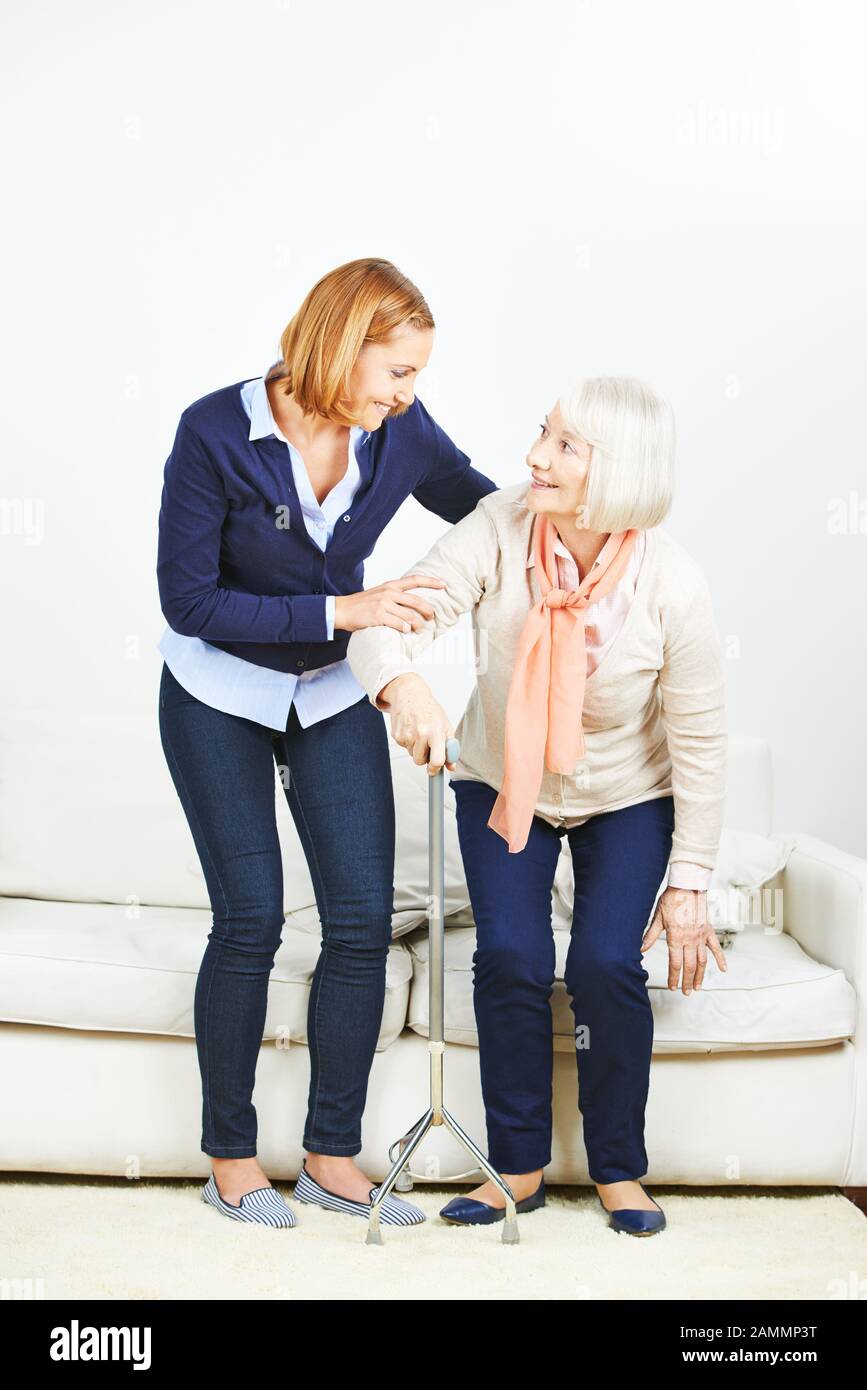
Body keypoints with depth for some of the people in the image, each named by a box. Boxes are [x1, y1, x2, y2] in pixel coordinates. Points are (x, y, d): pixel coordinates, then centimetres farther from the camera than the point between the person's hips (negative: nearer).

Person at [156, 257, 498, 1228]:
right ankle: (230, 1156, 15)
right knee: (250, 921, -4)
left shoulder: (402, 433, -11)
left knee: (363, 920, -2)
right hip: (219, 697, -4)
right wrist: (339, 610, -26)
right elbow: (188, 601, -20)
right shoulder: (216, 432, -21)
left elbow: (485, 509, 7)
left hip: (334, 694, 4)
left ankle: (332, 1155, 13)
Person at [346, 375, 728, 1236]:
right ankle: (518, 1166, 9)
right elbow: (392, 619, -33)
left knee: (605, 965, -14)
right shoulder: (499, 529, -24)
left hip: (625, 796, -1)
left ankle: (618, 1170, 10)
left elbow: (699, 744, -17)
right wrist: (402, 688, -57)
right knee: (510, 958, -11)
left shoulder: (672, 586, -26)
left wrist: (689, 885, -14)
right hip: (501, 781, 2)